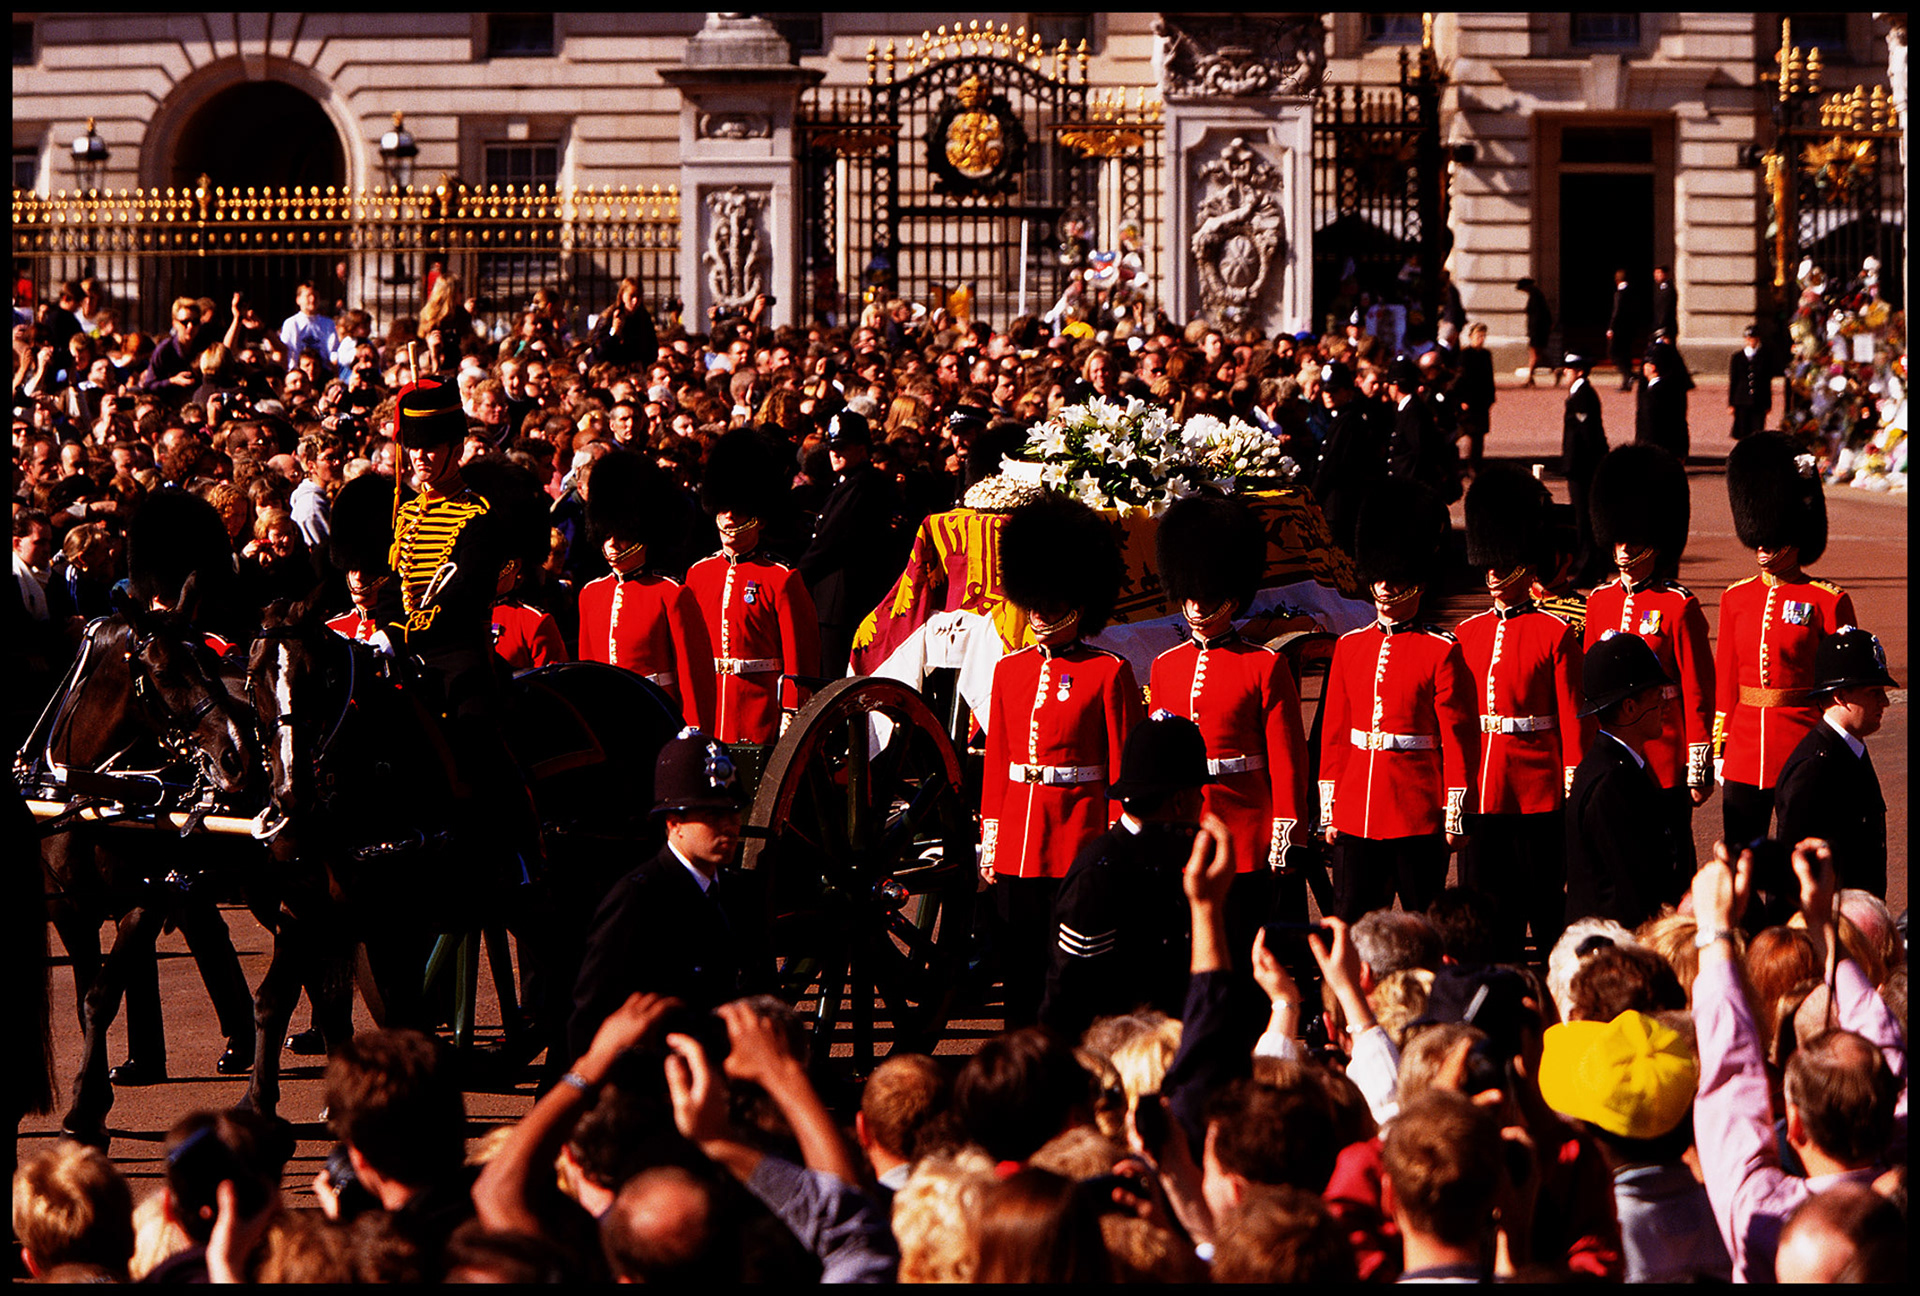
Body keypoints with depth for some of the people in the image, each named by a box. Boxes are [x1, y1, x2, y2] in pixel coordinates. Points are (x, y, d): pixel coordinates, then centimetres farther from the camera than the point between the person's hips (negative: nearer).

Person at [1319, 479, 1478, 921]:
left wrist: (1456, 816, -7)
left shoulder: (1442, 652, -3)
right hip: (1356, 817, 4)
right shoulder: (1349, 647, 10)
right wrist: (1329, 810, 11)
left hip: (1420, 818, -4)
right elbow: (1334, 735, 14)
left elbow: (1460, 739, -4)